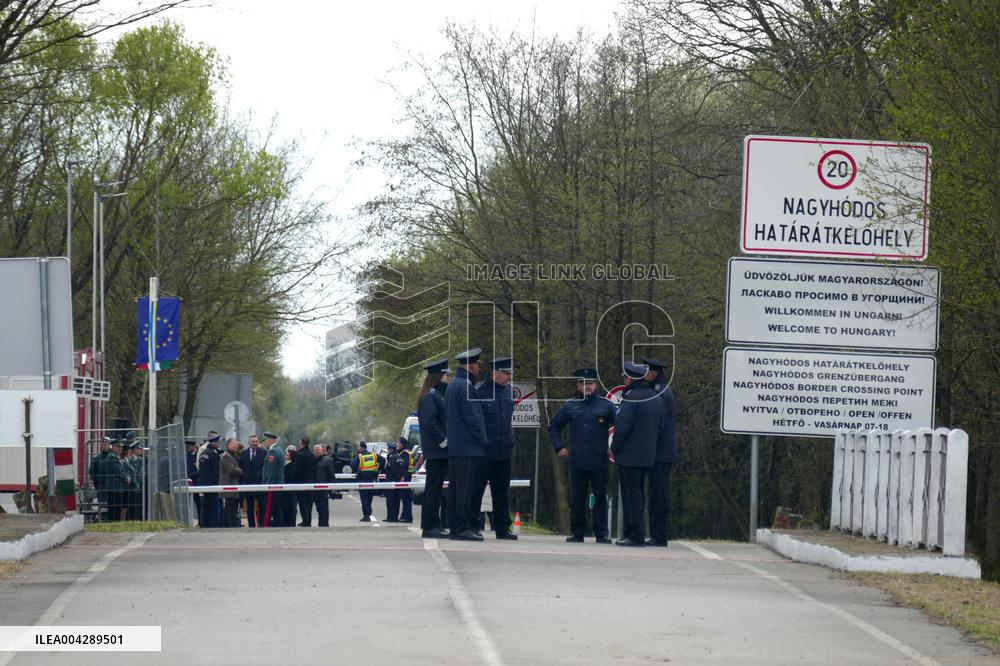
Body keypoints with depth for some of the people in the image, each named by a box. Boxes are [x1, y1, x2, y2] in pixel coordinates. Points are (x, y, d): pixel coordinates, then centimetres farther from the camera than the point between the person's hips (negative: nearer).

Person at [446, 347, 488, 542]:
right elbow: (472, 417, -17)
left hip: (454, 447, 10)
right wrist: (483, 440, -8)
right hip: (469, 447, -10)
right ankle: (464, 528, -12)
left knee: (455, 487, 9)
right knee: (466, 487, -10)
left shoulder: (452, 385, 17)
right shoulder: (466, 386, -13)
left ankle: (456, 527, 11)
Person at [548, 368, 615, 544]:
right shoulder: (570, 407, 8)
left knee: (600, 498, 1)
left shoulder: (606, 405, 2)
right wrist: (558, 447, 11)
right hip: (577, 462, 2)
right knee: (577, 499, 4)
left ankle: (602, 534, 5)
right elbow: (554, 426, 20)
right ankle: (577, 533, 11)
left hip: (599, 462, -2)